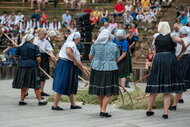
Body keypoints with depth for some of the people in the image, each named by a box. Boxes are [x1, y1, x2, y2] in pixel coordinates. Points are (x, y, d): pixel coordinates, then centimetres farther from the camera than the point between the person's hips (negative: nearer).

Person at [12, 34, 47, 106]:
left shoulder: (20, 47, 6)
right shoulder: (34, 47, -5)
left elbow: (16, 57, 12)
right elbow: (38, 58, -11)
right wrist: (37, 64, 8)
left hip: (22, 66, 4)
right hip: (32, 66, -4)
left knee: (24, 84, 13)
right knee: (36, 84, 2)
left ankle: (21, 100, 12)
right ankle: (40, 100, 6)